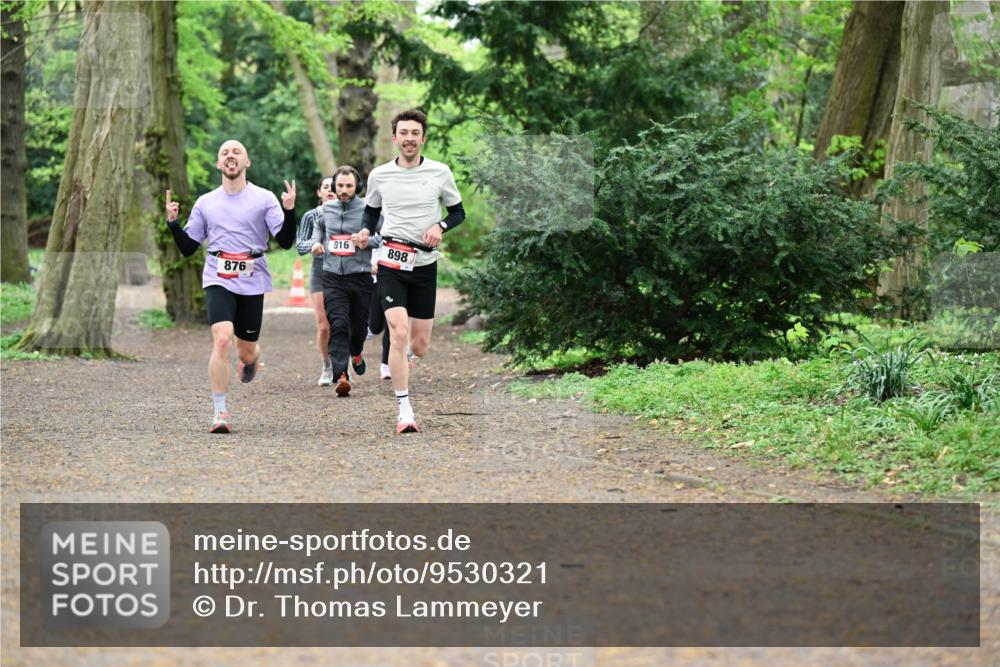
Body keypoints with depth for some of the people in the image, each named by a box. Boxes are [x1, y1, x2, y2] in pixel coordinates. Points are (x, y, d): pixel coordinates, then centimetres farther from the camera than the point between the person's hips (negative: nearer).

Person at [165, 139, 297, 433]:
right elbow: (187, 248, 12)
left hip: (252, 284, 0)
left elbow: (285, 241, -4)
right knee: (222, 339, -22)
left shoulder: (264, 199, 2)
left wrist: (289, 210, -19)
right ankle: (219, 412, -17)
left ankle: (250, 359, 50)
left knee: (246, 352, 9)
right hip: (218, 281, 0)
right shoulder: (205, 203, 9)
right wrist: (173, 222, -3)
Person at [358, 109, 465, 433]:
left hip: (425, 264, 1)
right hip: (391, 263, -1)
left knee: (420, 347, 4)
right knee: (399, 333, -18)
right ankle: (404, 411, -13)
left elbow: (458, 212, 10)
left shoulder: (440, 173, 0)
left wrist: (440, 226, -10)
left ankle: (396, 360, 43)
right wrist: (366, 230, -4)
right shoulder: (379, 175, 1)